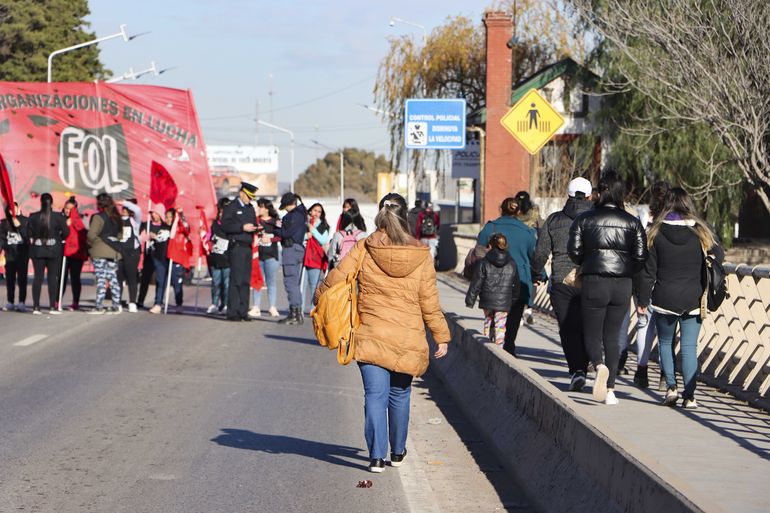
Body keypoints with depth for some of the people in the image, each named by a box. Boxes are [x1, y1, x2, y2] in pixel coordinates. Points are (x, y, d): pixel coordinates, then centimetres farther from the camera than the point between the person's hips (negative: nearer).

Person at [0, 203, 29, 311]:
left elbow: (28, 236, -5)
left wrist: (19, 226, -14)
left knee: (22, 279, -5)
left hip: (22, 254, -2)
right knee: (10, 279, 4)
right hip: (10, 254, 2)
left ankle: (21, 303, -4)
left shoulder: (25, 221, 1)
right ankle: (10, 303, 12)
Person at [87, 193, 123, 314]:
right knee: (113, 278, 9)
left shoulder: (98, 217, -10)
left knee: (101, 279, -6)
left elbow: (92, 234, -17)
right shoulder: (116, 218, 12)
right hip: (114, 250, 6)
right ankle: (116, 306, 9)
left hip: (100, 251, -6)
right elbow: (120, 233, 18)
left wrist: (91, 244, -1)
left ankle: (99, 306, -7)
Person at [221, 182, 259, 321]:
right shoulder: (231, 207, 0)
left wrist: (255, 228, 4)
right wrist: (243, 227, -17)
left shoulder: (251, 208, 21)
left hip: (248, 247, 7)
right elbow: (225, 225, -11)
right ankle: (232, 312, -7)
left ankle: (243, 311, 7)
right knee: (236, 280, -9)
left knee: (246, 281, 5)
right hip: (237, 246, -7)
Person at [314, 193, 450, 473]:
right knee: (399, 395, 17)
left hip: (370, 335, -1)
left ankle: (377, 456, -8)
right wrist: (441, 336, 8)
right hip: (408, 339, 1)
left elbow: (335, 279, -3)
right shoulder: (421, 256, -4)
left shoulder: (363, 249, -6)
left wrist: (319, 299, 17)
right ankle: (397, 452, 29)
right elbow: (429, 302, -1)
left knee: (376, 395, 1)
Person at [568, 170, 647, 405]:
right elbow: (641, 256, -1)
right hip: (622, 285, 2)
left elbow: (574, 251, -4)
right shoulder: (632, 222, 4)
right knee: (612, 337, 12)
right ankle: (610, 390, 7)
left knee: (592, 336, 6)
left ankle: (600, 366, -27)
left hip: (593, 282, -2)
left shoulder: (584, 219, 0)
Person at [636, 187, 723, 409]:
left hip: (665, 299, 0)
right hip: (693, 299, 1)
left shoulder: (656, 233, -4)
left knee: (665, 343, 16)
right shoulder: (702, 232, -3)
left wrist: (643, 300, 4)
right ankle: (689, 396, -1)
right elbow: (719, 257, 5)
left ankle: (671, 387, 3)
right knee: (689, 347, 4)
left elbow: (648, 270, -3)